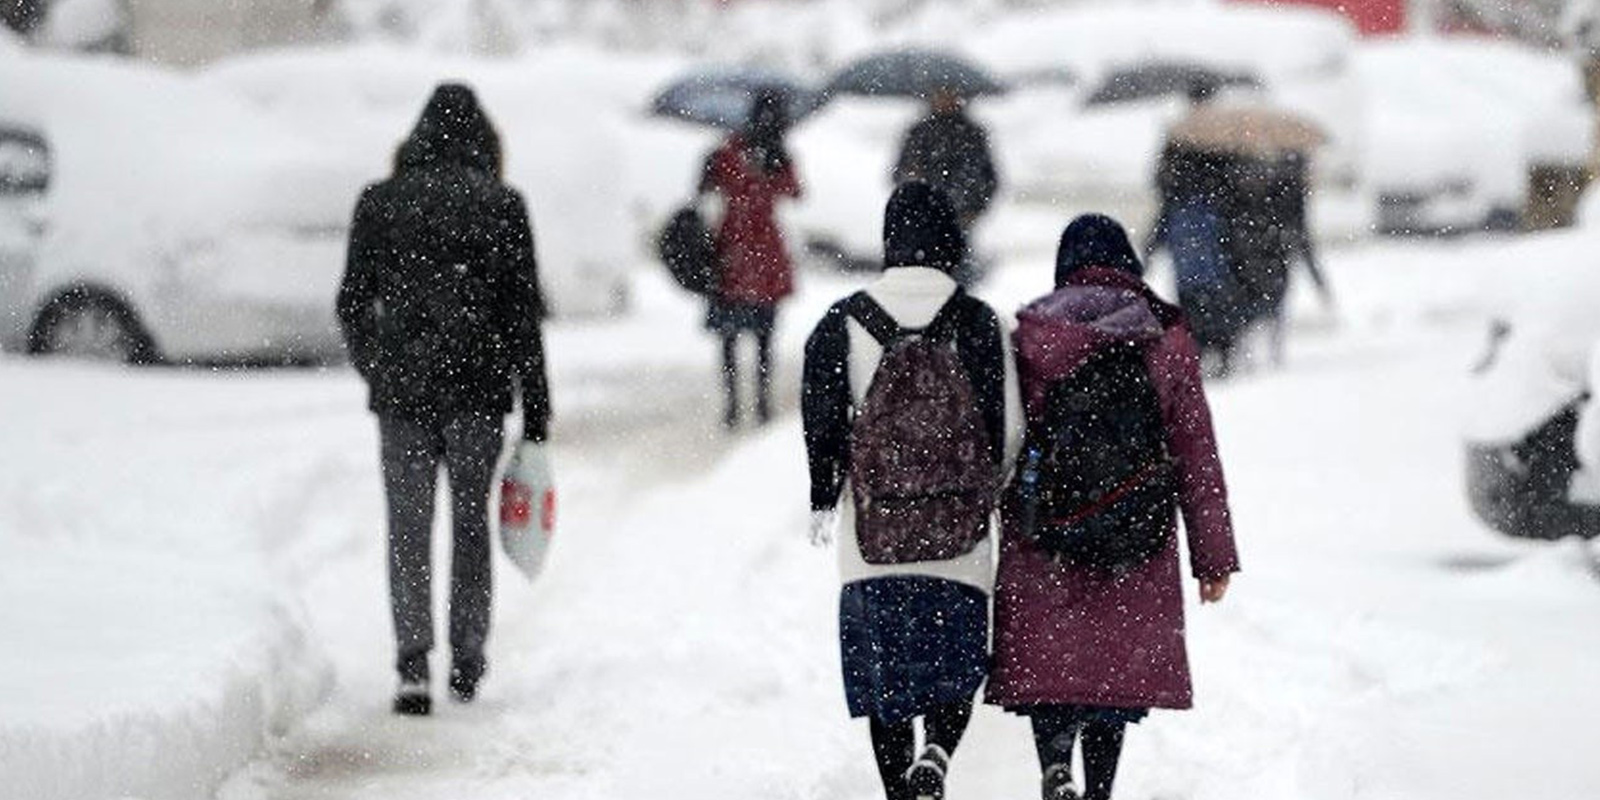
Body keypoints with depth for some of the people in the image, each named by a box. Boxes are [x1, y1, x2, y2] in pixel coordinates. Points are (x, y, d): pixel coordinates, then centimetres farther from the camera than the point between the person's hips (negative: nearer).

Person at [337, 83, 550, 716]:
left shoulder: (379, 203, 1)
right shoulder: (502, 206, -2)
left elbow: (352, 303, 5)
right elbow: (524, 313, -2)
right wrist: (536, 411, 2)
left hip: (401, 389, 0)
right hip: (478, 389, 0)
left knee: (408, 528, 4)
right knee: (471, 522, 13)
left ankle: (413, 662, -11)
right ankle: (466, 664, 17)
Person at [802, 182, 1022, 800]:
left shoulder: (843, 324, -2)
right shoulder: (980, 325, -4)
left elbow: (820, 423, 0)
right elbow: (1010, 429, -3)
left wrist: (822, 501, 14)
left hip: (872, 536, 1)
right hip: (961, 540, 0)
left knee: (885, 677, 11)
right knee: (954, 668, 9)